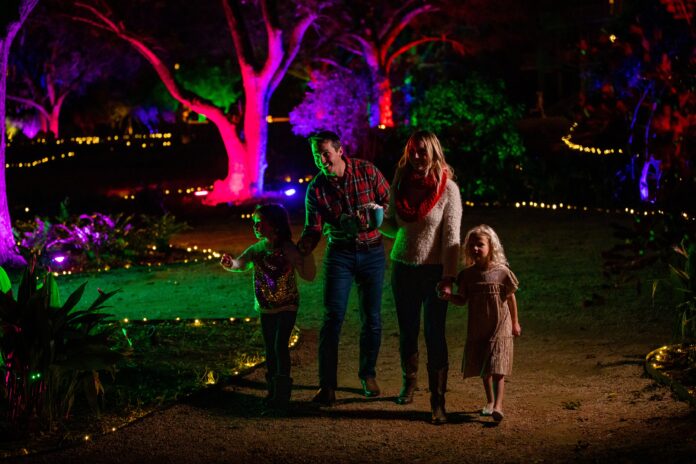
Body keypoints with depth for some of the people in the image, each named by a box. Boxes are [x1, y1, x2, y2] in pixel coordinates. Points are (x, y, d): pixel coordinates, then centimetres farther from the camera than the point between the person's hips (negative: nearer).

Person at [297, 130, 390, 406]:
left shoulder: (367, 172, -8)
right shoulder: (316, 189, -6)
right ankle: (327, 385, -5)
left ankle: (368, 375, 26)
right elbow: (312, 231, -6)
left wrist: (372, 215, -21)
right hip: (339, 253, 0)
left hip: (372, 251, 0)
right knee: (332, 318, -8)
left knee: (371, 318, 7)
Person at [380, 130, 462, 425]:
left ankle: (438, 402, -3)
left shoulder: (448, 188, -9)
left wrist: (448, 277, -17)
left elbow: (451, 237, -10)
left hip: (433, 270, -4)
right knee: (407, 331, 12)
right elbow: (392, 226, 11)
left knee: (435, 336, -6)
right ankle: (409, 383, 32)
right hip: (403, 267, 4)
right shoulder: (401, 183, 3)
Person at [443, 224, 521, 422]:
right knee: (483, 369, 14)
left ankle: (498, 405, -14)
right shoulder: (468, 274, -1)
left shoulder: (502, 272, -10)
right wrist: (449, 296, -19)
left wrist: (515, 323, 8)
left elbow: (510, 298, 1)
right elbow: (462, 300, 2)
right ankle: (489, 401, 30)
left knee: (497, 368, -11)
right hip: (477, 330, 4)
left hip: (500, 328, -4)